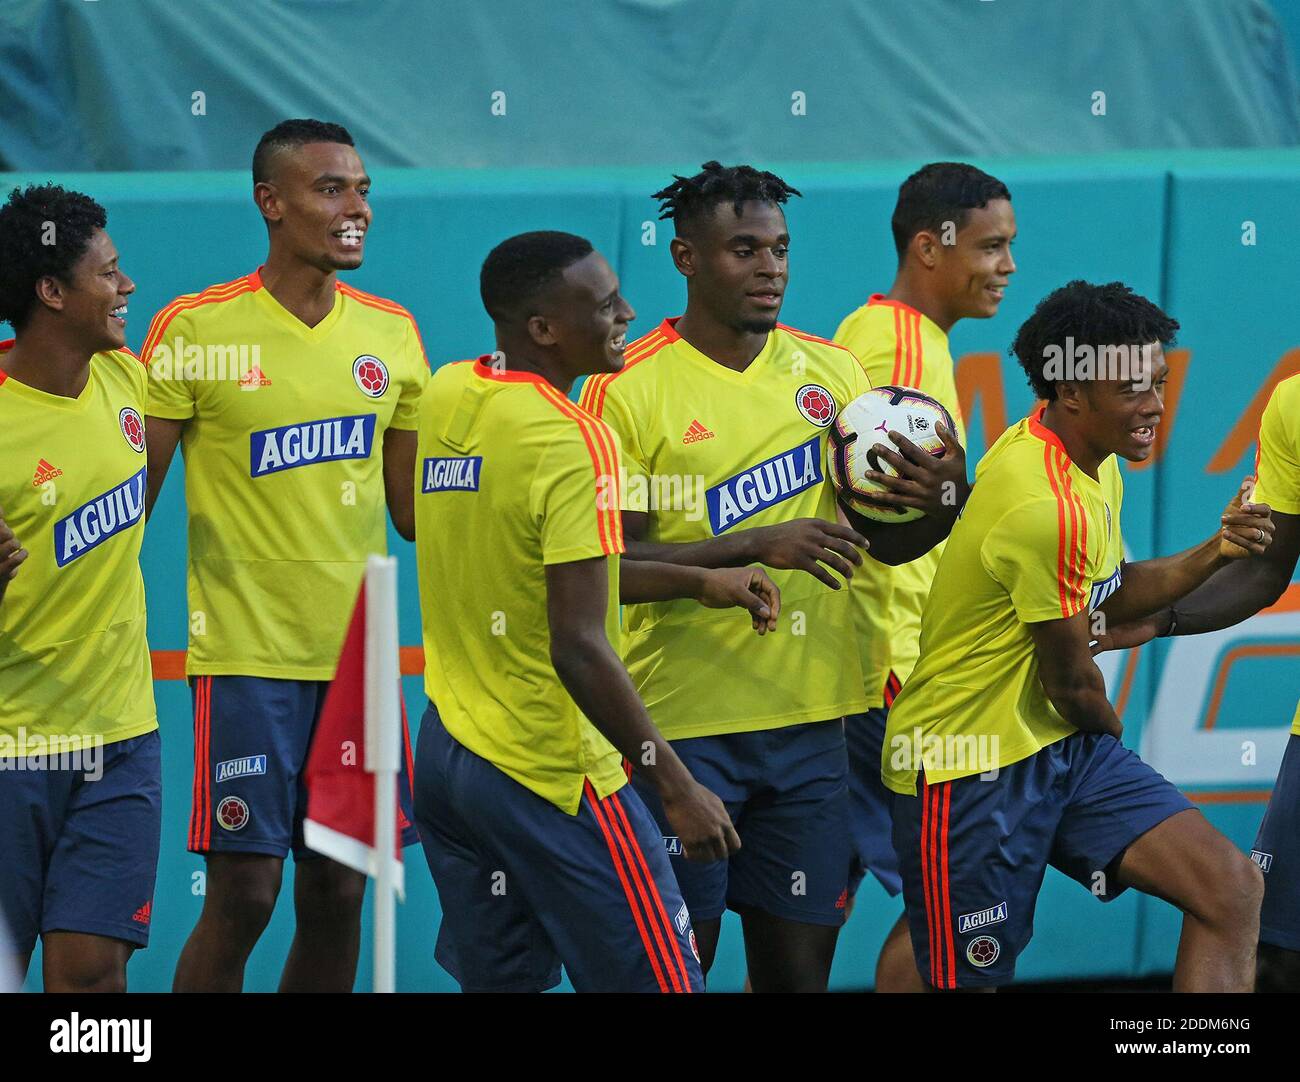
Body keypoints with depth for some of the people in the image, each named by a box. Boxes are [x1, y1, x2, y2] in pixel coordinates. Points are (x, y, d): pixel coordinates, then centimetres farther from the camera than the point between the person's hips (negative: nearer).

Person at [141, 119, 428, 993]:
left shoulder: (392, 333, 8)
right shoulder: (197, 330, -5)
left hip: (359, 657, 5)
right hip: (247, 654, -4)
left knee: (339, 895, 5)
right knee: (242, 896, -7)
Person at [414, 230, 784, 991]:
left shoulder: (447, 396, 7)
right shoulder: (572, 442, -18)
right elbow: (580, 649, -22)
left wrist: (698, 582, 17)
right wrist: (676, 786, -17)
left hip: (446, 753, 8)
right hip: (552, 771, -8)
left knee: (500, 981, 12)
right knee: (659, 981, -1)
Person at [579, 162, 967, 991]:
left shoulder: (830, 373, 9)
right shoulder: (627, 391, -6)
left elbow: (884, 537, 12)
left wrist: (944, 501, -10)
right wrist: (756, 547, -23)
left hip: (808, 720, 4)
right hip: (682, 726, -4)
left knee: (799, 966, 5)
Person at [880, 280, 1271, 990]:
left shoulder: (1095, 462, 6)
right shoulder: (1046, 506, -25)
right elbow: (1072, 685, -14)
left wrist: (1211, 554, 4)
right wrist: (1108, 728, 8)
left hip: (1064, 748, 9)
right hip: (972, 767, -9)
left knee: (1232, 890, -6)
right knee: (972, 982, -2)